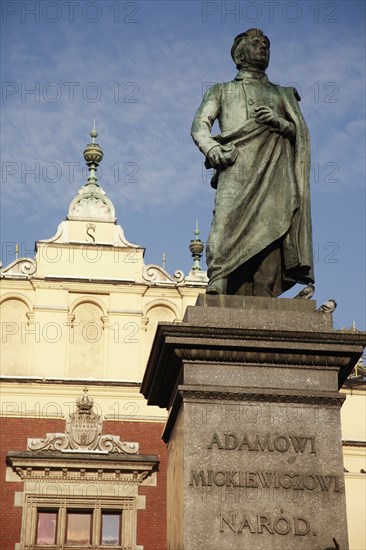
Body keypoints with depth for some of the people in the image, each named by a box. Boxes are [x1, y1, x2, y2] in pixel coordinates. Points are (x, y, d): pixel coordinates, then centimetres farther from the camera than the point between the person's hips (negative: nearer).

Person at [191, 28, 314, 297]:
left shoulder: (283, 94, 34)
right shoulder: (222, 91, 27)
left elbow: (302, 132, 21)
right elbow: (200, 126, 11)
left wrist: (278, 122, -1)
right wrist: (213, 149, -11)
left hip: (275, 172, 2)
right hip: (237, 169, -2)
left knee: (269, 233, -15)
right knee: (229, 225, -24)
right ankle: (217, 291, -33)